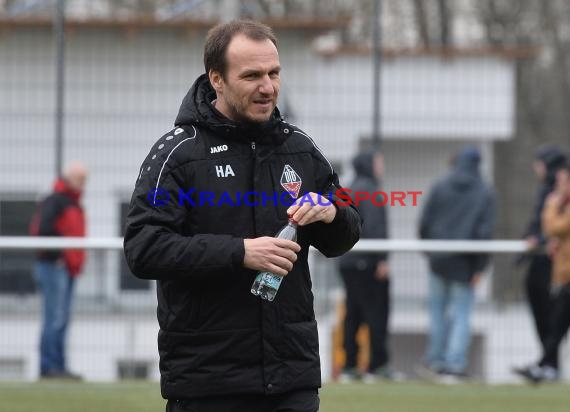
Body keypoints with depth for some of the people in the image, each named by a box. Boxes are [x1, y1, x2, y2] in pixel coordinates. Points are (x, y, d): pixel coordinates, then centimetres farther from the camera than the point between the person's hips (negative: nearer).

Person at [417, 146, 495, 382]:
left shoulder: (439, 188, 2)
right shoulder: (486, 194, -2)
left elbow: (424, 224, 1)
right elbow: (485, 231, -8)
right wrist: (479, 267, -5)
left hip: (439, 259, 2)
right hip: (465, 265, -2)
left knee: (437, 312, 14)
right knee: (461, 314, 2)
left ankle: (435, 361, 18)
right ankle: (455, 365, -4)